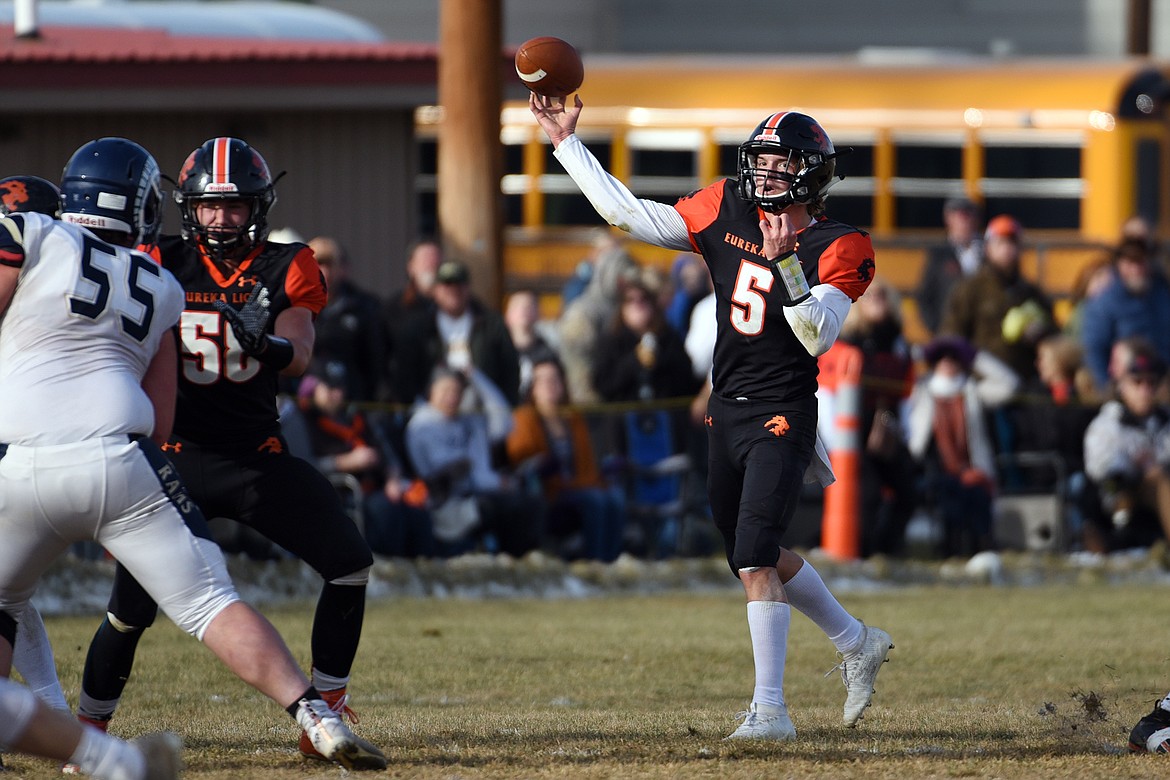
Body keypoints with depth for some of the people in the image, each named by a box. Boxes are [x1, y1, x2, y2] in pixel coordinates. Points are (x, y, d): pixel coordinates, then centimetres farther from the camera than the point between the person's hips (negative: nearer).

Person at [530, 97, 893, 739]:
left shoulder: (838, 250, -10)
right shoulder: (727, 212, 4)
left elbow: (818, 336, -22)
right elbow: (628, 214, 5)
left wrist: (786, 262, -32)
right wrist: (567, 143, 3)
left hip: (781, 420, -7)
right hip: (727, 414, 7)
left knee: (755, 558, -17)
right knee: (754, 559, 15)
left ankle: (769, 708, -14)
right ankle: (857, 644, 35)